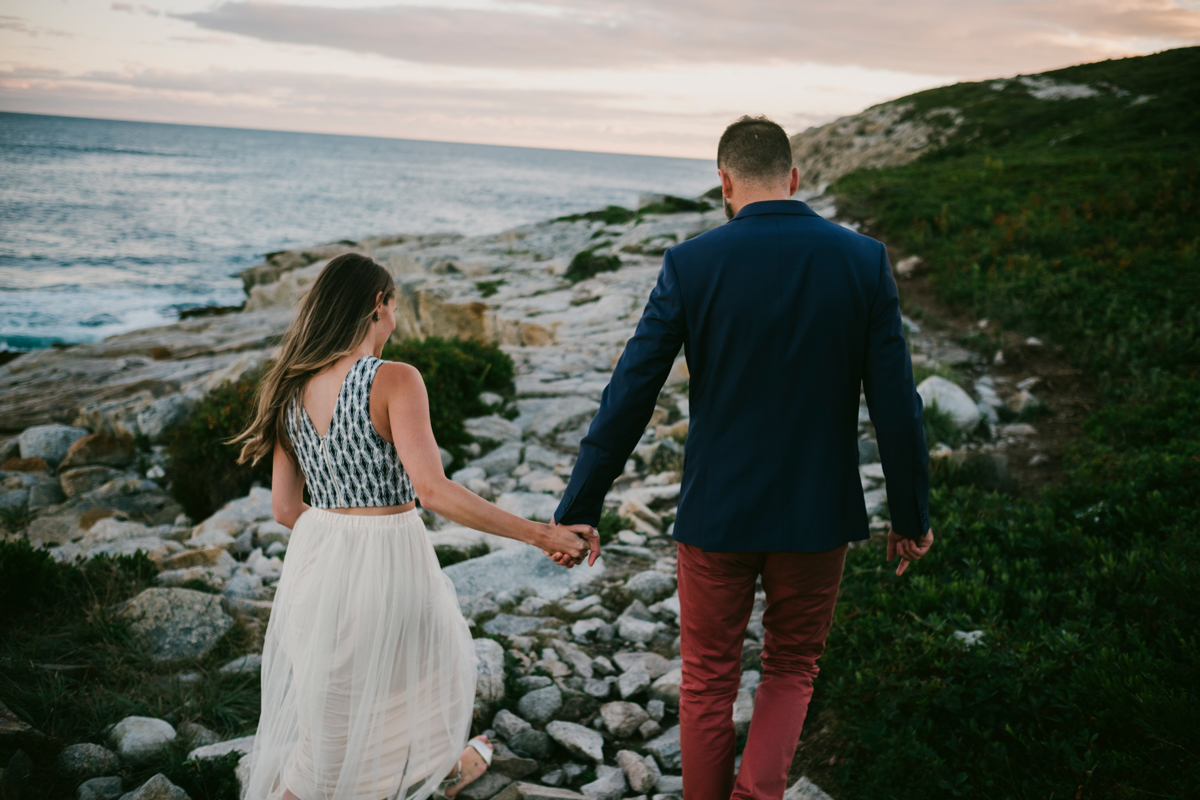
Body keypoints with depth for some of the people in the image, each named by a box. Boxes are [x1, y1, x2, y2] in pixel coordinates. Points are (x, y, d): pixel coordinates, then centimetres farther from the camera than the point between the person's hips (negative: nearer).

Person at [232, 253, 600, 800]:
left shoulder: (293, 390, 2)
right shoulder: (394, 380, -17)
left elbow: (284, 508, 6)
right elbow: (433, 490, -26)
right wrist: (542, 535, -24)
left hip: (315, 564, 5)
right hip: (386, 564, -4)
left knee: (329, 705, 26)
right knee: (436, 660, 27)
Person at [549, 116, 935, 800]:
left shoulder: (692, 263, -10)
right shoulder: (865, 260, -7)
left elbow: (630, 396, -9)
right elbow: (896, 404, -6)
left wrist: (579, 510, 0)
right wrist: (912, 518, 6)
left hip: (717, 513, -1)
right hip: (818, 513, 1)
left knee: (708, 681, 18)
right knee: (792, 670, 21)